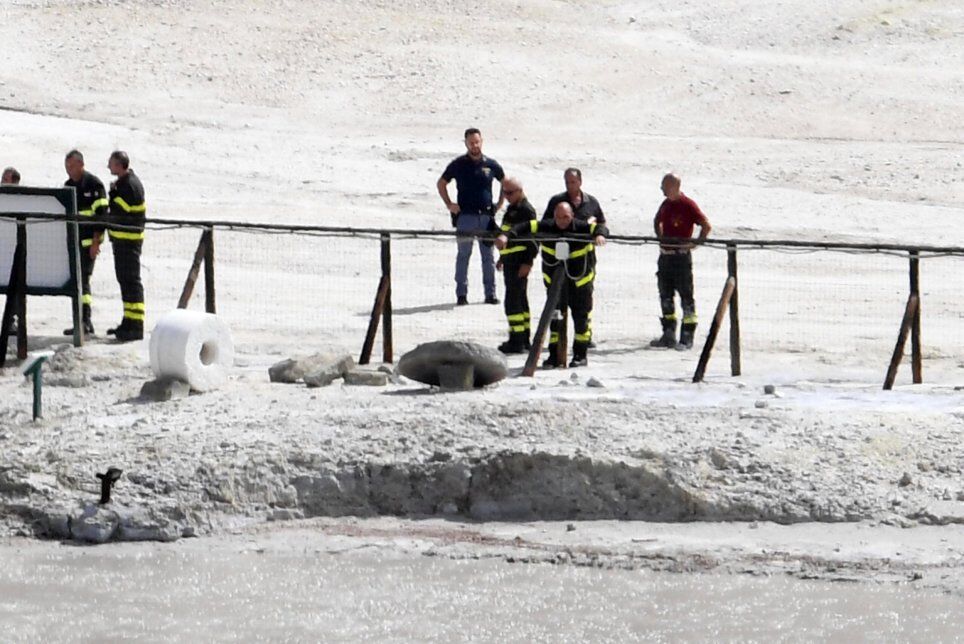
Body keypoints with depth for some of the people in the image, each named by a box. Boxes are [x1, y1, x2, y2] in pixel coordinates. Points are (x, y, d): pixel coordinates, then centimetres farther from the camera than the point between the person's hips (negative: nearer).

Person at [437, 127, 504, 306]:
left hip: (486, 216, 2)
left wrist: (499, 204, 11)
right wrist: (449, 204, 2)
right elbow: (441, 183, 12)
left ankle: (490, 293, 10)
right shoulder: (458, 164, 2)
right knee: (463, 255, 0)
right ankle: (461, 294, 4)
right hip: (465, 216, -2)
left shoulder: (491, 164, 5)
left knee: (488, 256, 5)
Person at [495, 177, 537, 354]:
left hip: (519, 263, -10)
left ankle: (517, 341, -11)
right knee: (520, 300, 15)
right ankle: (524, 339, 22)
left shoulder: (526, 210, -14)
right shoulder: (512, 209, 17)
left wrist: (527, 262, -22)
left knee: (513, 301, -11)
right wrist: (502, 258, 27)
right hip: (511, 261, 10)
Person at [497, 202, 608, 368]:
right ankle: (555, 355, 7)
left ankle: (581, 355, 18)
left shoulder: (581, 228, -14)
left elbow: (599, 228, -24)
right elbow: (525, 228, -18)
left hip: (580, 281, -1)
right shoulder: (546, 228, -11)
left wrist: (600, 235, -49)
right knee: (555, 318, 0)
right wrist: (507, 235, -35)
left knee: (581, 318, 5)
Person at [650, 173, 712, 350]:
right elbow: (657, 221, 31)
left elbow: (706, 226, -12)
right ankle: (668, 334, 19)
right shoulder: (666, 204, 11)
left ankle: (687, 337, -2)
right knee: (665, 296, 11)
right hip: (665, 255, 8)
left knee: (686, 295, -4)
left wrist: (696, 243, -14)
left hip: (681, 255, -8)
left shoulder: (687, 205, -12)